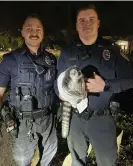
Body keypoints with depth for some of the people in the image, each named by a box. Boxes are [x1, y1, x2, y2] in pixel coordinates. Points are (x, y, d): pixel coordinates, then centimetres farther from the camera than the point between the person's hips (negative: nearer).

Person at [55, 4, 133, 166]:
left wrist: (105, 86, -19)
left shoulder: (111, 50, -1)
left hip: (103, 118, -1)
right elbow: (58, 82, 3)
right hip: (74, 117, 2)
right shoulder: (67, 52, 1)